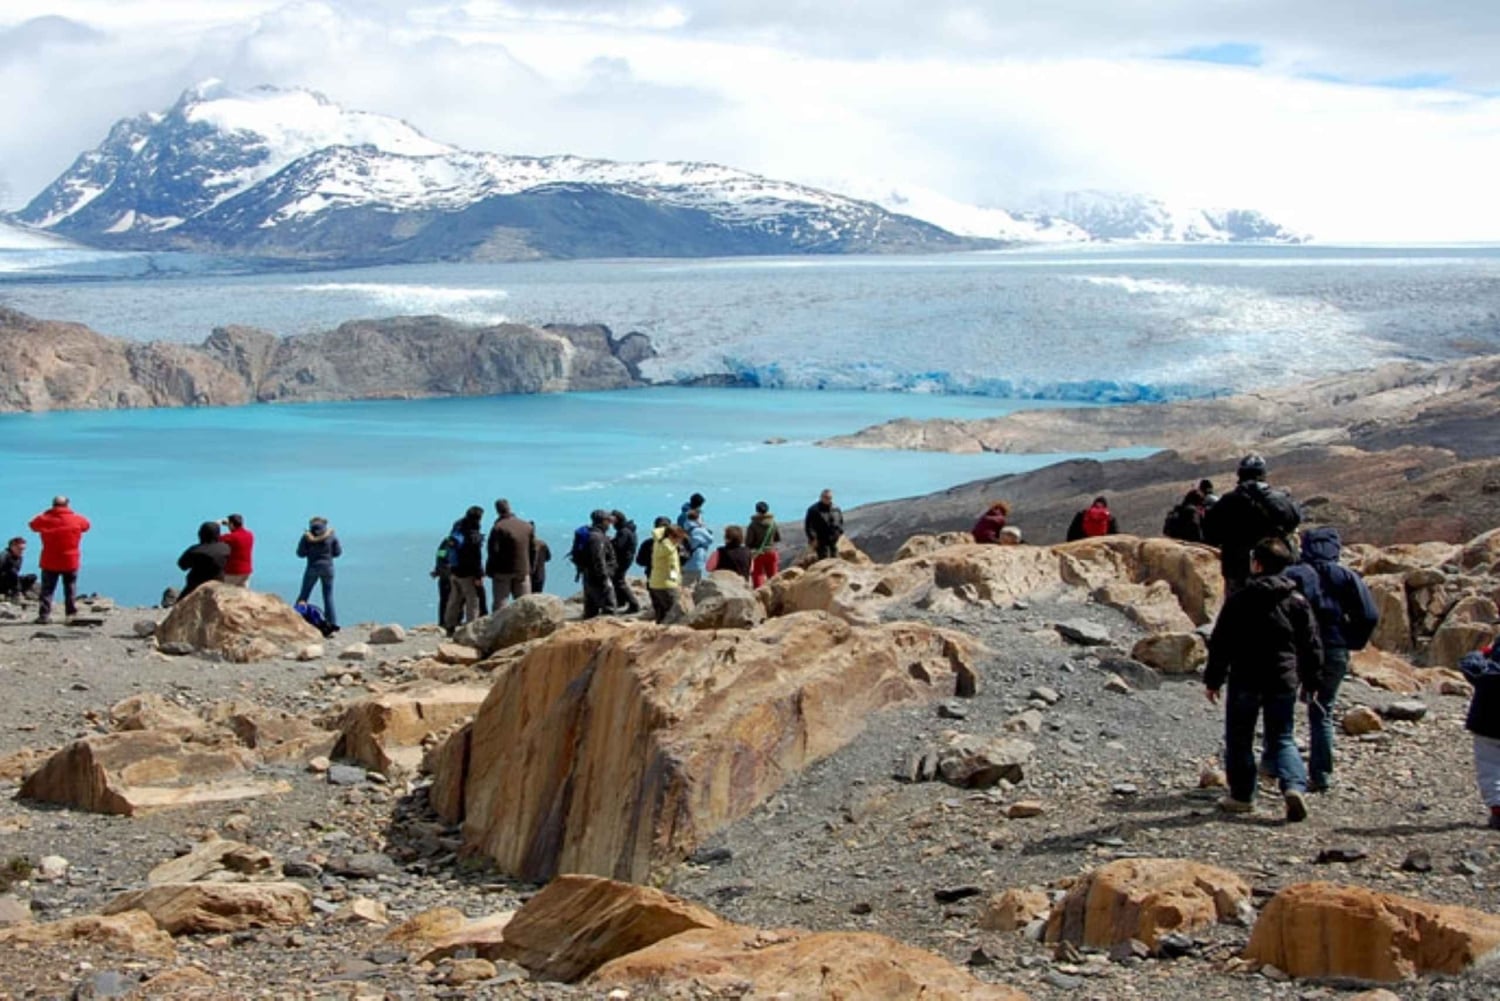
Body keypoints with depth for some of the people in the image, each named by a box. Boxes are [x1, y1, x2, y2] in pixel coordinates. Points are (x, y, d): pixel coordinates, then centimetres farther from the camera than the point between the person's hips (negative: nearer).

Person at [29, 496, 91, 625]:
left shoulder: (45, 519, -6)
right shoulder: (77, 519, -6)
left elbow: (32, 524, 12)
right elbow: (87, 525, 14)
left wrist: (46, 513, 12)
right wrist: (73, 513, 18)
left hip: (50, 562, 0)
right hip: (70, 562, 0)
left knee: (47, 589, 5)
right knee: (70, 588, 11)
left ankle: (44, 615, -3)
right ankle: (72, 614, 8)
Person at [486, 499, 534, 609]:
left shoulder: (498, 527, -13)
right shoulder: (528, 526, 5)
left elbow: (493, 551, -13)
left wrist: (489, 571, -4)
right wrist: (530, 569, 17)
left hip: (503, 571, -4)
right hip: (523, 571, 4)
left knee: (500, 603, 2)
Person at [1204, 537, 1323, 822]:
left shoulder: (1239, 600, -7)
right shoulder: (1297, 601, 1)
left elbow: (1220, 643, -5)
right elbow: (1311, 646, 5)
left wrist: (1213, 679, 3)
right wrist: (1311, 681, 16)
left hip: (1245, 680, -3)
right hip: (1283, 681, 3)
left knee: (1239, 738, 12)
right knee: (1281, 739, 10)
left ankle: (1242, 795, 16)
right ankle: (1295, 786, -14)